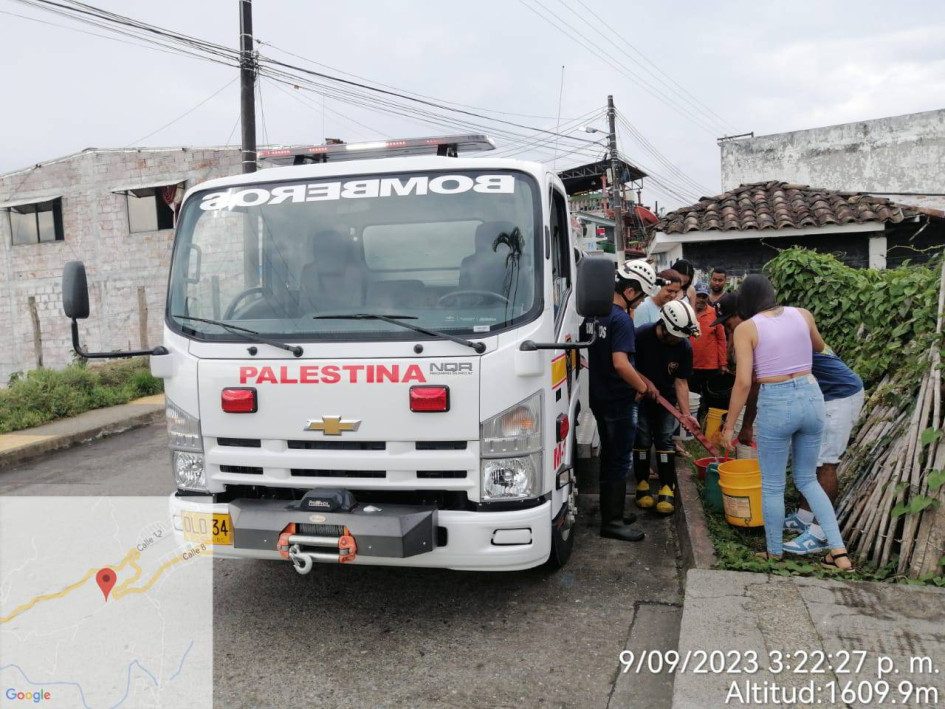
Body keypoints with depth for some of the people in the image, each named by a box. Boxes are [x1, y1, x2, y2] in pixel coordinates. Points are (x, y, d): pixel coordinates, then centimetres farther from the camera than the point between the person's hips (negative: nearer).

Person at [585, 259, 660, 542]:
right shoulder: (621, 320, -20)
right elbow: (620, 364, -29)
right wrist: (643, 386, -14)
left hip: (599, 397, 9)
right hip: (619, 401, -9)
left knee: (609, 457, 18)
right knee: (619, 461, 0)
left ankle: (611, 513, 28)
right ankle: (613, 522, 6)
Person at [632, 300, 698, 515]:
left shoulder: (684, 347, -16)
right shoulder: (641, 336, -24)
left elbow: (681, 382, -11)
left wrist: (686, 413, -17)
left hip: (666, 398, 2)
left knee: (665, 440, -3)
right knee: (642, 439, -1)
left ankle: (667, 490, 1)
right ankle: (642, 485, 12)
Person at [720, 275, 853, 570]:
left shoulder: (746, 328, -7)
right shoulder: (802, 314, 5)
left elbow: (743, 382, -12)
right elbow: (820, 347, 26)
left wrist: (729, 425, -3)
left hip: (776, 404, -5)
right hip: (811, 396, 5)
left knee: (772, 486, 12)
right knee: (807, 480, 21)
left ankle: (774, 555, 24)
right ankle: (839, 551, 16)